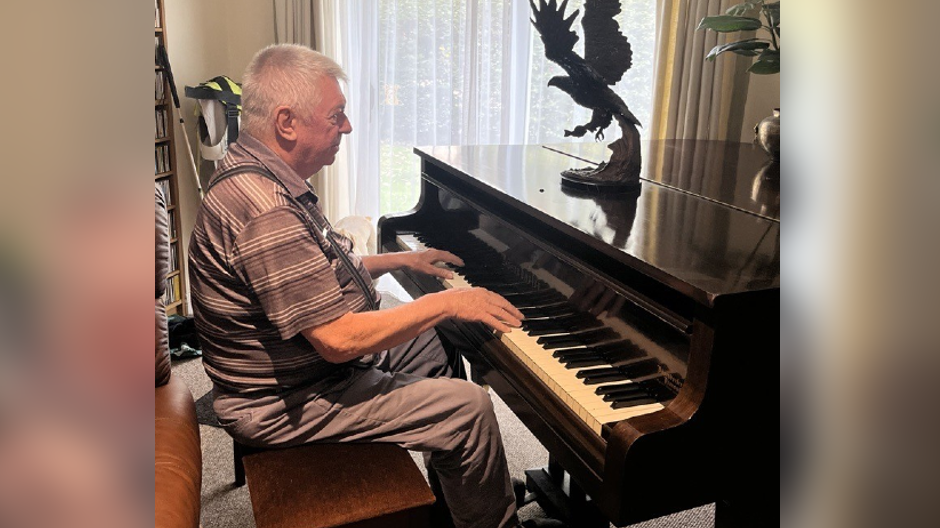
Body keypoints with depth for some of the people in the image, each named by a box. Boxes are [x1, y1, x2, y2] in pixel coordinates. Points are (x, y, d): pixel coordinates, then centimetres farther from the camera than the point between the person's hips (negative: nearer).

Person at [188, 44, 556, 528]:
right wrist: (447, 302, -22)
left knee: (436, 343, 20)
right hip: (283, 405, -11)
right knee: (469, 408, -14)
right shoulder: (265, 210, -30)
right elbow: (338, 340, -32)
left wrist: (400, 260, 14)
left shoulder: (257, 173, 5)